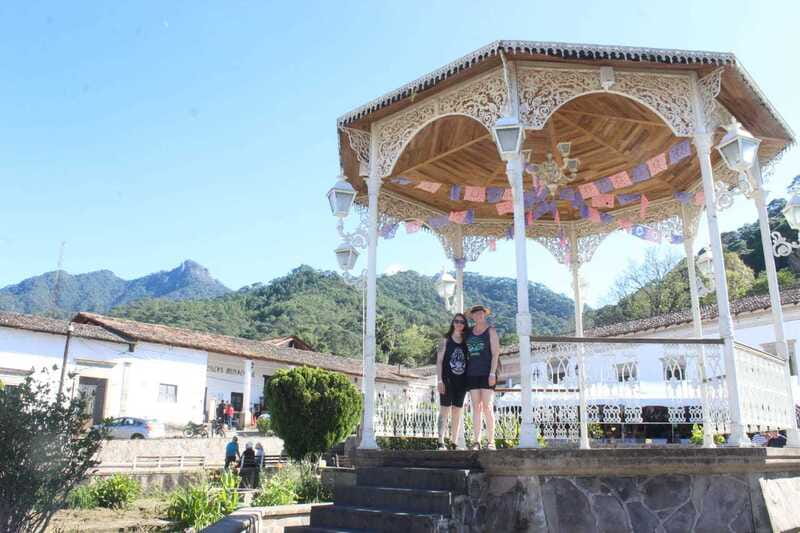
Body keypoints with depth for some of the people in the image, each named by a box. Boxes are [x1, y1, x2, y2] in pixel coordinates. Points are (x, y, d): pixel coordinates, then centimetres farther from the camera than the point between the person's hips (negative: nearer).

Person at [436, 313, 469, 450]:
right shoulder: (446, 340, 2)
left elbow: (469, 361, 11)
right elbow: (439, 361, -2)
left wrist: (469, 381, 3)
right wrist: (440, 380, -11)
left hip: (461, 381, 4)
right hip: (447, 380, -4)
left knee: (457, 413, 7)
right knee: (445, 410, -6)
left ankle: (454, 442, 12)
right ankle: (441, 442, -7)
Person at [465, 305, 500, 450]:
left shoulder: (491, 331, 1)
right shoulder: (469, 332, 14)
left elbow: (496, 353, -6)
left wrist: (492, 373, -14)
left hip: (487, 373, -4)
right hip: (472, 374, 4)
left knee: (487, 407, -8)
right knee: (476, 408, 1)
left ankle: (490, 442, -3)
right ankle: (477, 442, 2)